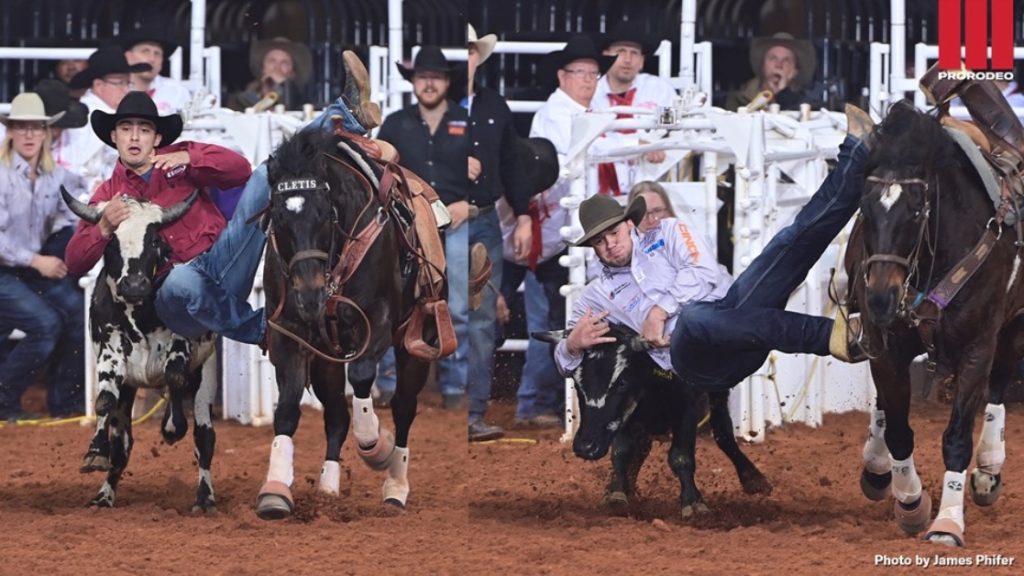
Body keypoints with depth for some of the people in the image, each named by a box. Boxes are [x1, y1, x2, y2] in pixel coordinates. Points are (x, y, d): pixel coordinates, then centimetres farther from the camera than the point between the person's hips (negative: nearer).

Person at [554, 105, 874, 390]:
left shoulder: (668, 232, 24)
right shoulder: (598, 295, 28)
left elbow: (704, 272, 5)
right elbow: (565, 361, 28)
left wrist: (661, 310, -6)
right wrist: (574, 344, 3)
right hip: (697, 362, -3)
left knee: (791, 242, -14)